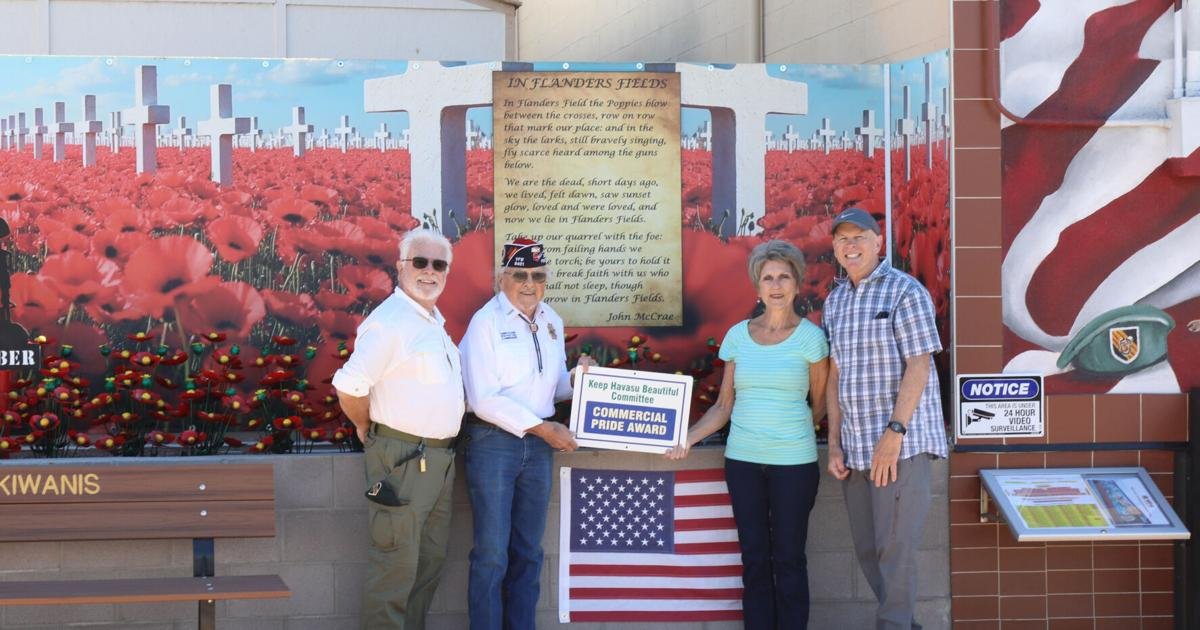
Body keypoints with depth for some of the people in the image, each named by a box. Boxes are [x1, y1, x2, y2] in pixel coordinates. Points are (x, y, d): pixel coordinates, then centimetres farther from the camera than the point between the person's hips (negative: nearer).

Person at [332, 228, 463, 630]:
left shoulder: (436, 322, 14)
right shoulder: (389, 321, -15)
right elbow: (349, 386, -22)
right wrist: (368, 429, -6)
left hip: (440, 458, 9)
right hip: (402, 459, -9)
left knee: (430, 560, 16)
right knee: (396, 566, -5)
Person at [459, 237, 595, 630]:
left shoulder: (551, 321, 9)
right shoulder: (486, 322, -10)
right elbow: (484, 399, -16)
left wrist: (577, 379, -5)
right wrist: (542, 427, -17)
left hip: (539, 446, 6)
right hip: (494, 441, -6)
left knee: (528, 552, 12)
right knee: (492, 553, -2)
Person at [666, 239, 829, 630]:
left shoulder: (810, 337, -3)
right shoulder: (738, 336, 5)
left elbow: (820, 404, 5)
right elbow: (723, 406, 7)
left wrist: (790, 430, 2)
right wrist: (689, 437, -5)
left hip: (793, 462, -3)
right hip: (743, 461, 3)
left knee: (788, 558, 0)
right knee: (754, 558, 6)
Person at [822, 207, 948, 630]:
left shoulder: (905, 291, -6)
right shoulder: (835, 302, 14)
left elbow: (918, 366, -12)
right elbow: (835, 375, 14)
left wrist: (894, 433, -18)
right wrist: (834, 445, 8)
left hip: (900, 443, -7)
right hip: (856, 447, 7)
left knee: (895, 549, -6)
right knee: (867, 550, 11)